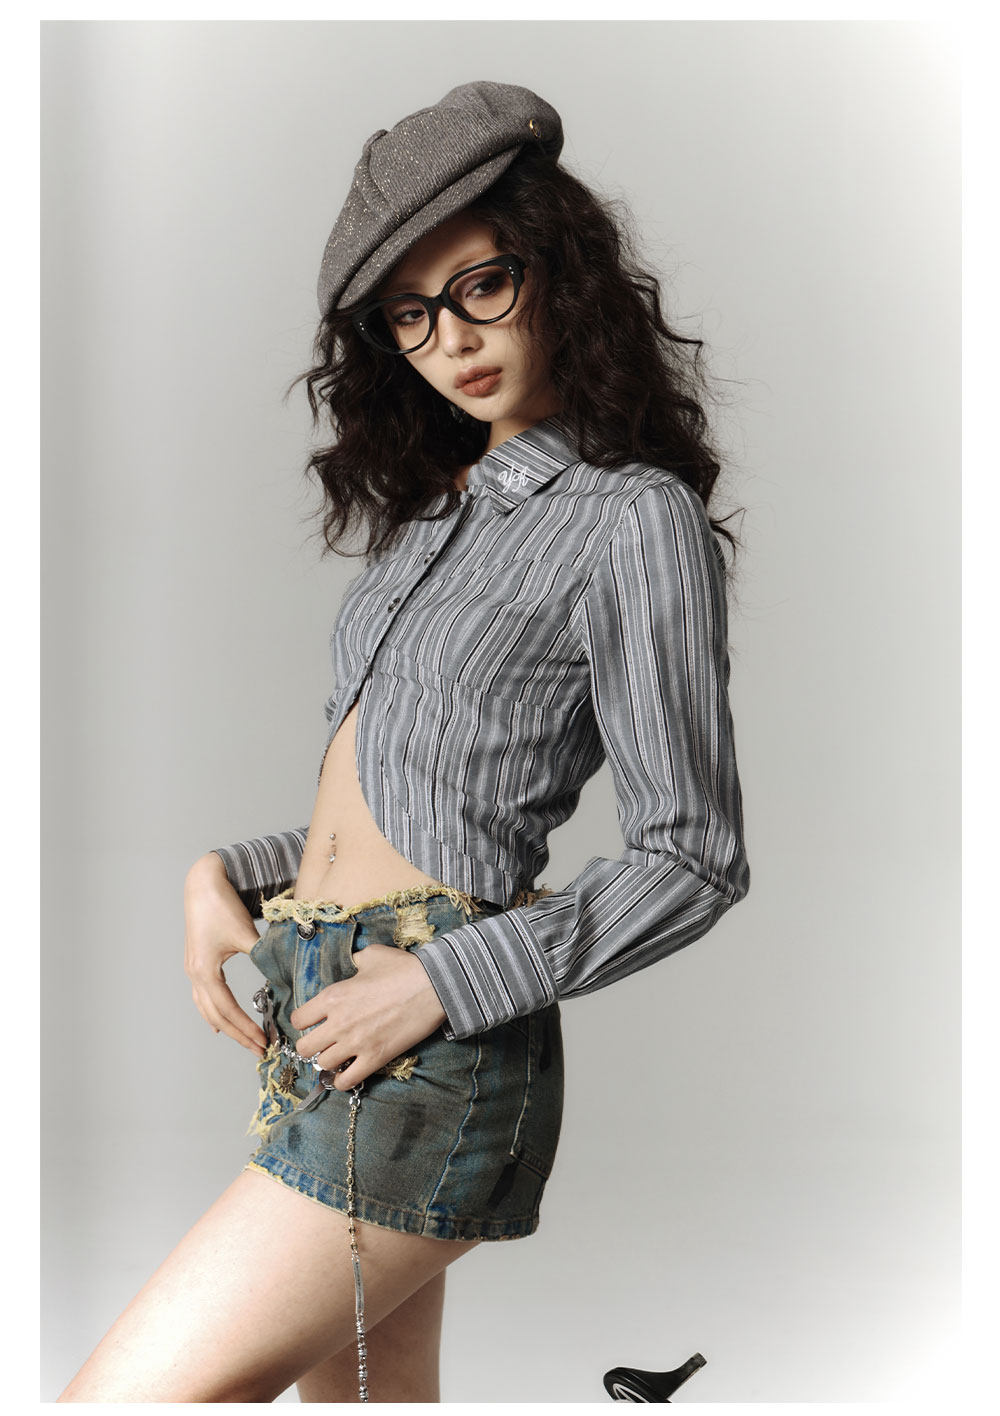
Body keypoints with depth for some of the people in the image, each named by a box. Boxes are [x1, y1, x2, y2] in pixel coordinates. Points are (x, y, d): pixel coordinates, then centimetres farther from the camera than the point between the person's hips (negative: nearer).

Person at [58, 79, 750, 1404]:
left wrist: (445, 979, -15)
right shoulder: (443, 508, 18)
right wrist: (225, 873, 7)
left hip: (432, 1044, -8)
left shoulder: (633, 517, -6)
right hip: (313, 998, 8)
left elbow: (693, 860, -9)